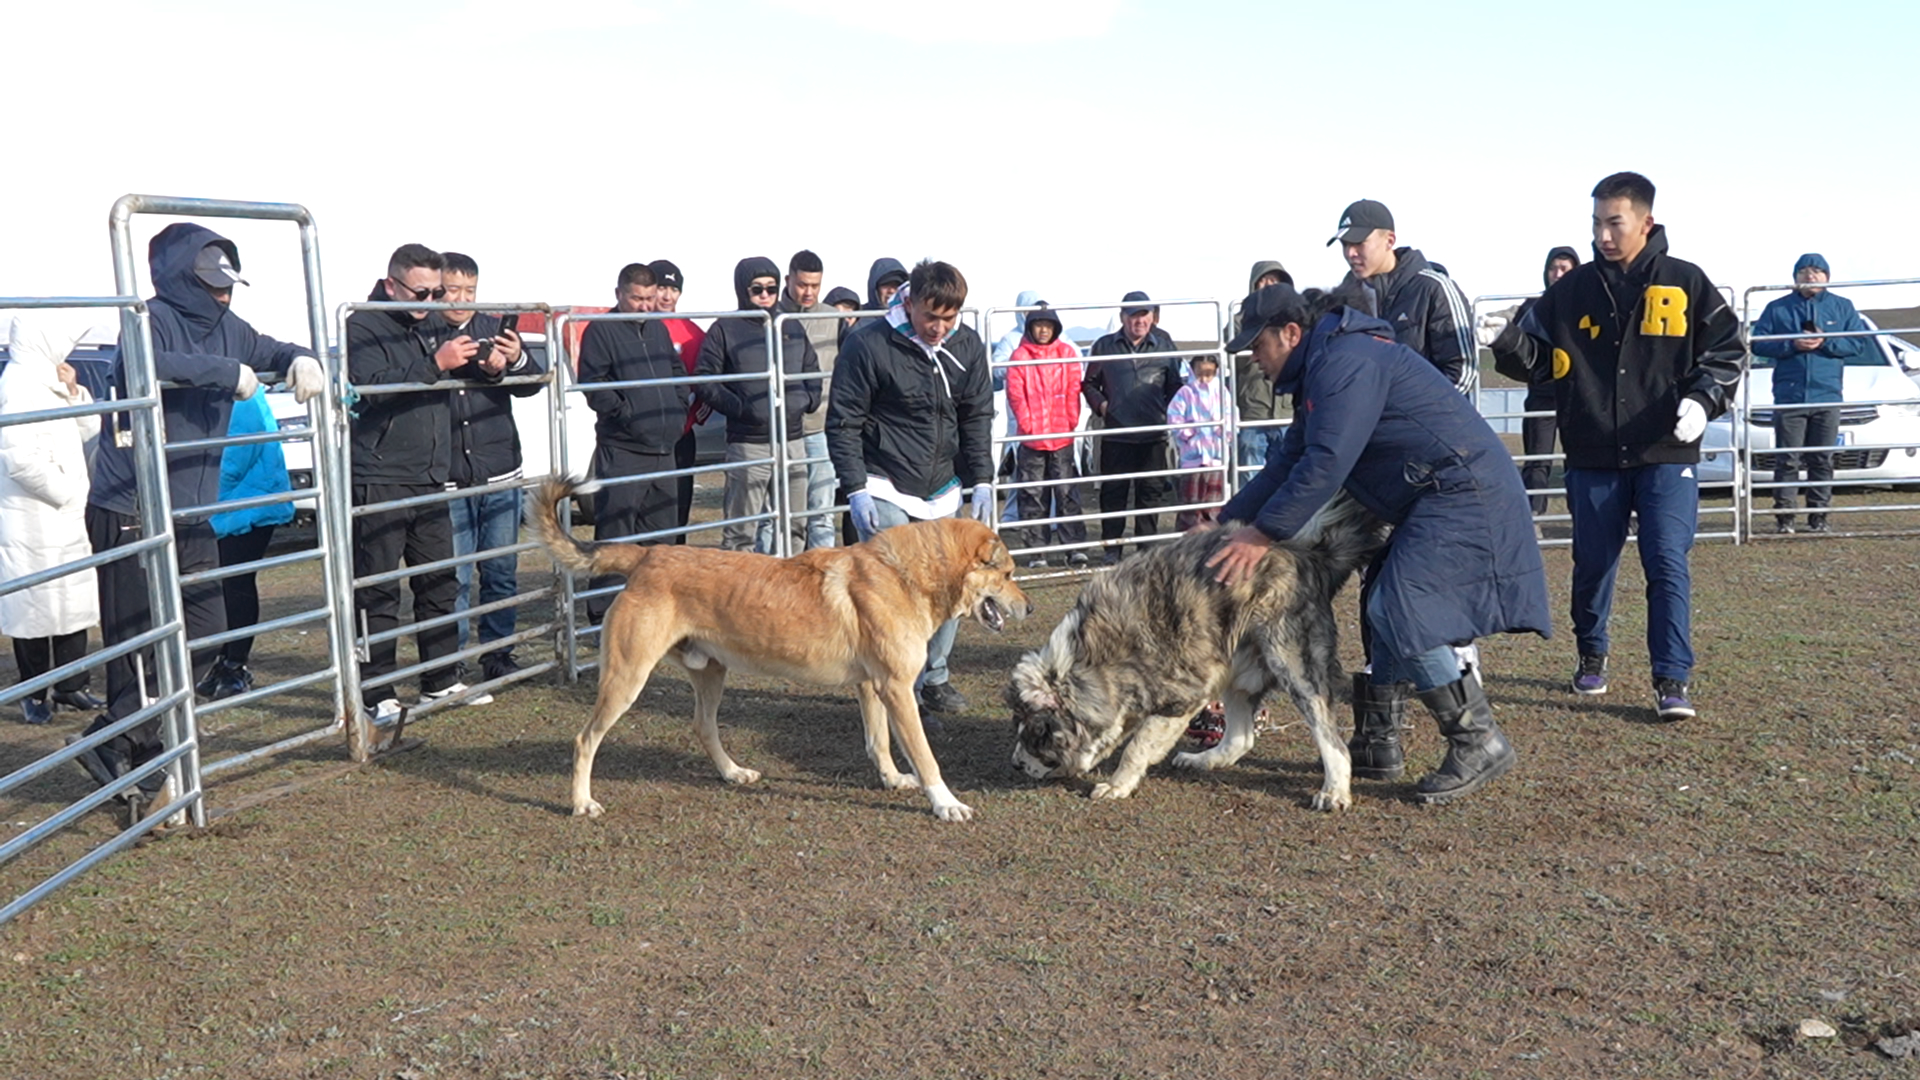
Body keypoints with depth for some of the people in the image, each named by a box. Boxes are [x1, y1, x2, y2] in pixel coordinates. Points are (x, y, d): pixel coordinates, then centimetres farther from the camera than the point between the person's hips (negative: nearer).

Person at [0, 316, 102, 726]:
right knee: (35, 610, -1)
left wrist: (73, 391, 3)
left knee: (74, 606, 14)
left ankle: (70, 686, 23)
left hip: (66, 521, 10)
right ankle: (34, 694, 9)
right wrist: (64, 492, -16)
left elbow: (89, 429, 17)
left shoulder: (47, 387, 14)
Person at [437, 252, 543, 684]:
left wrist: (517, 361, -17)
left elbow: (533, 384, 4)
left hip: (500, 473, 4)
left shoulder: (494, 329, 10)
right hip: (446, 480, -4)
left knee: (502, 572, 9)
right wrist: (441, 365, -24)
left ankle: (498, 654, 20)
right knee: (453, 577, -2)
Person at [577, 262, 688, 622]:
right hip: (621, 452, -7)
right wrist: (627, 413, -16)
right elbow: (593, 386, -12)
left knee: (661, 532, 12)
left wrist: (679, 410, 10)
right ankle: (604, 616, -2)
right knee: (614, 536, -6)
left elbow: (679, 373, 24)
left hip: (665, 449, 7)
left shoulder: (658, 328, 17)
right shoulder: (601, 330, -4)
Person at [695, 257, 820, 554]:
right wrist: (740, 408, -16)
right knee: (740, 531, -3)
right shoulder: (725, 329, -1)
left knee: (794, 525, 11)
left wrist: (808, 401, 4)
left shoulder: (792, 328, 14)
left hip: (792, 439, 5)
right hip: (747, 443, -5)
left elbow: (812, 371, 23)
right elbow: (706, 381, -5)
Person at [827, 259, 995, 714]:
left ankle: (934, 678, 23)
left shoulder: (967, 345, 1)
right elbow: (843, 422, -9)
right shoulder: (868, 344, -14)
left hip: (943, 490, 5)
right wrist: (856, 490, -13)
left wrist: (981, 481, 1)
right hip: (885, 490, -5)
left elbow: (978, 417, 10)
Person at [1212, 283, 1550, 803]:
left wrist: (1263, 533, -20)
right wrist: (1225, 520, 14)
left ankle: (1478, 742, -9)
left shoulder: (1346, 361, -17)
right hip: (1433, 501, 11)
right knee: (1387, 609, 14)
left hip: (1462, 496, -11)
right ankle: (1379, 744, 21)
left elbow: (1326, 464, -25)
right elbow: (1288, 461, 20)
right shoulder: (1321, 368, 18)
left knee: (1399, 612, -18)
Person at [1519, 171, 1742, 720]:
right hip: (1592, 458, 2)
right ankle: (1591, 655, 32)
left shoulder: (1684, 283, 1)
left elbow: (1727, 349, 5)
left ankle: (1672, 680, 0)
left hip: (1667, 454, -2)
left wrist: (1702, 400, -11)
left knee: (1668, 565, -6)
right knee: (1592, 564, 11)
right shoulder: (1572, 290, 5)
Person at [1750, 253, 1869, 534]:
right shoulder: (1777, 308, 7)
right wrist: (1792, 345, -14)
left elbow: (1861, 343, 5)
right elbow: (1758, 343, 0)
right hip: (1788, 397, -1)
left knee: (1823, 460, 4)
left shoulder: (1843, 307, 11)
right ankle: (1784, 516, 0)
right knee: (1787, 460, -4)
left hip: (1827, 397, 2)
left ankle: (1818, 516, 9)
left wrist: (1826, 342, -11)